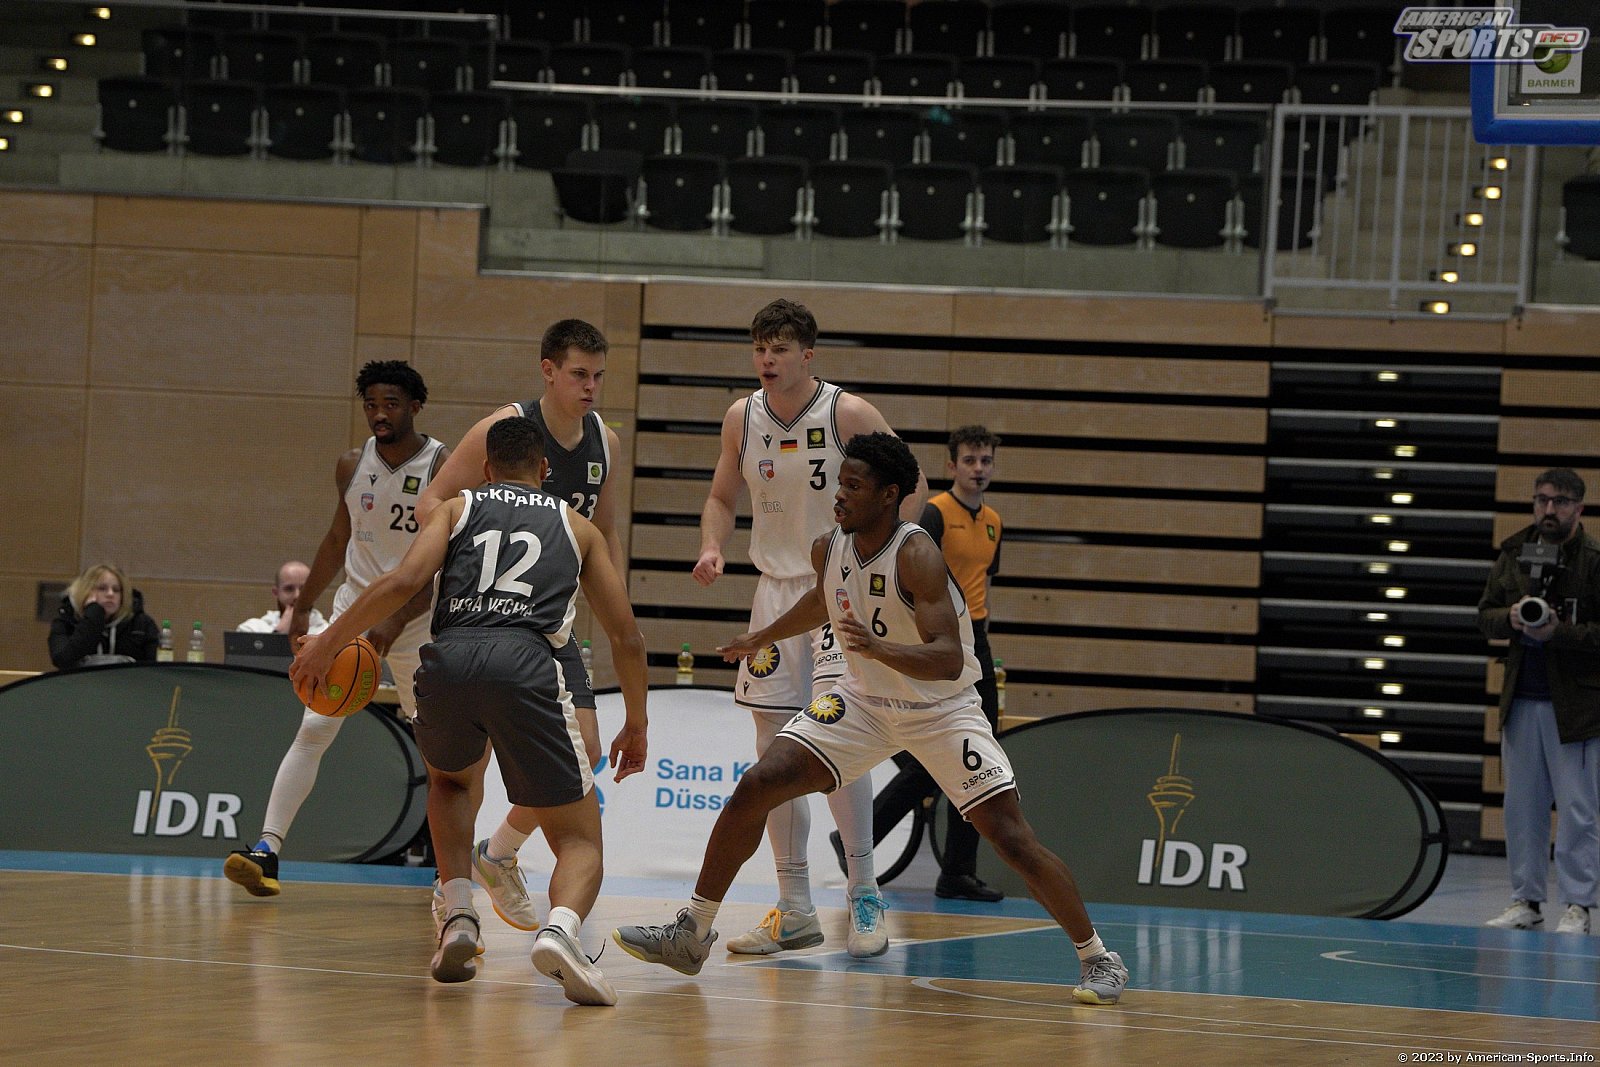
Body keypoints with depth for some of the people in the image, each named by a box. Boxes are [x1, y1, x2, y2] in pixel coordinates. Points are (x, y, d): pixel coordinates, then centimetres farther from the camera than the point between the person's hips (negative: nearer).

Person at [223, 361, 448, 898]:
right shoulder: (352, 467, 2)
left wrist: (396, 621, -28)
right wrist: (302, 606, 20)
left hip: (418, 618, -2)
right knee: (314, 729, -11)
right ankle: (267, 849, -18)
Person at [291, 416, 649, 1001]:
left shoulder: (457, 508, 26)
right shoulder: (576, 526, 29)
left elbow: (403, 582, 6)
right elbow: (627, 639, 26)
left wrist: (326, 644, 15)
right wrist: (636, 724, 39)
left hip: (448, 659, 1)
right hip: (527, 664, -1)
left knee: (451, 780, 35)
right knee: (580, 842, 8)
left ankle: (458, 919, 15)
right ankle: (560, 929, -26)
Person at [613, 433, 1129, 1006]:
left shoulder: (916, 555, -28)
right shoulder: (829, 548, -8)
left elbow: (947, 660, -36)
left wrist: (879, 648, -52)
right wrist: (763, 637, 31)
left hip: (941, 710, -5)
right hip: (863, 698, 5)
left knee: (1012, 838, -15)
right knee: (753, 789, -8)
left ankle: (1098, 959, 0)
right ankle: (691, 933, 4)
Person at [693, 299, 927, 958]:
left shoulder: (847, 414, -13)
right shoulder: (741, 418, 1)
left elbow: (909, 484, -6)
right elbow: (723, 497, 15)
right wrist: (712, 548, -5)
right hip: (776, 588, 5)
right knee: (775, 749, 3)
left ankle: (864, 894, -6)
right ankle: (795, 910, 10)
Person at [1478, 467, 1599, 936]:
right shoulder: (1514, 553, 9)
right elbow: (1485, 615, 14)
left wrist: (1558, 632, -22)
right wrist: (1510, 618, -8)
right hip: (1521, 700, 6)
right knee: (1521, 806, 9)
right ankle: (1526, 901, 17)